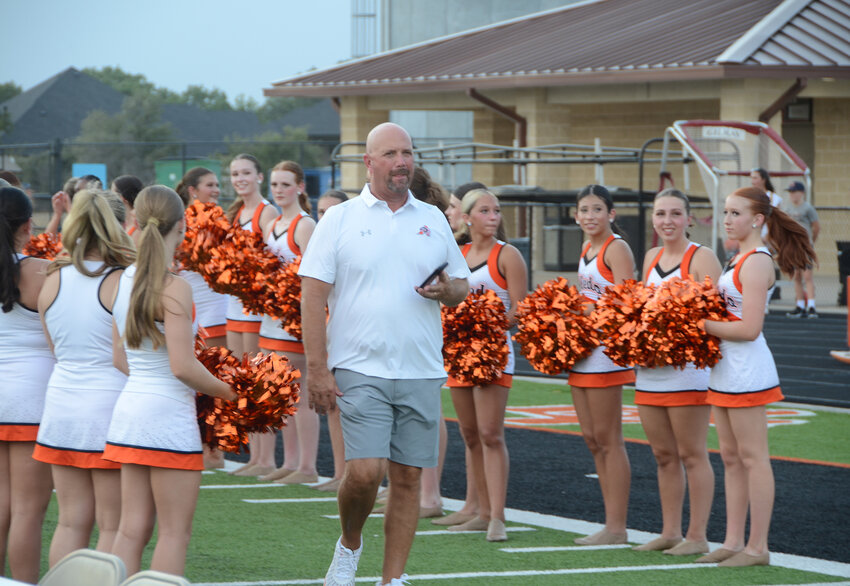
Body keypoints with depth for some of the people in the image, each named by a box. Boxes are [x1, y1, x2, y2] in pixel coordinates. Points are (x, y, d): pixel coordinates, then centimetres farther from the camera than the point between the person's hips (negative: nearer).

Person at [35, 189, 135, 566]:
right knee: (113, 526, 1)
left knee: (71, 522, 11)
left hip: (62, 404, 5)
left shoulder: (53, 280, 4)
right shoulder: (123, 282, -13)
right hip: (110, 405, -5)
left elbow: (56, 348, 12)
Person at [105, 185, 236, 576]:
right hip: (169, 417, -7)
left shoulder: (124, 280, 7)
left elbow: (119, 358, 12)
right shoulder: (174, 288, -16)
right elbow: (182, 367, -19)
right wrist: (226, 391, -5)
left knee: (132, 529, 10)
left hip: (129, 411, 7)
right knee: (174, 532, 1)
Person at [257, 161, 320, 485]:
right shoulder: (271, 225, 15)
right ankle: (290, 462, 17)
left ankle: (307, 467, -3)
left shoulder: (305, 225, -9)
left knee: (298, 393, -6)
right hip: (272, 313, 9)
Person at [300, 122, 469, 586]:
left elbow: (462, 284, 17)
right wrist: (317, 370, -10)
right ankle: (349, 546, 16)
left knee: (408, 477, 3)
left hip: (421, 373, 3)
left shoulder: (433, 220, 12)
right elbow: (313, 295, -3)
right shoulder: (340, 220, 1)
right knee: (364, 472, -13)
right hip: (360, 371, -3)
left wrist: (448, 290, -9)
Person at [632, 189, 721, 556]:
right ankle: (670, 532, 19)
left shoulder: (702, 257, -7)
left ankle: (697, 536, 2)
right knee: (663, 456, 12)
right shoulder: (651, 258, 14)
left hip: (688, 368, -7)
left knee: (691, 455, -2)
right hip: (650, 370, 7)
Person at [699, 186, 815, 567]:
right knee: (730, 457, 12)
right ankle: (733, 542, 17)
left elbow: (749, 328, -21)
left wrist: (703, 326, -16)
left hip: (747, 372, -10)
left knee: (752, 458, -4)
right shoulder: (740, 258, 14)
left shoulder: (757, 262, -15)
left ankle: (758, 547, 0)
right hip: (724, 370, 10)